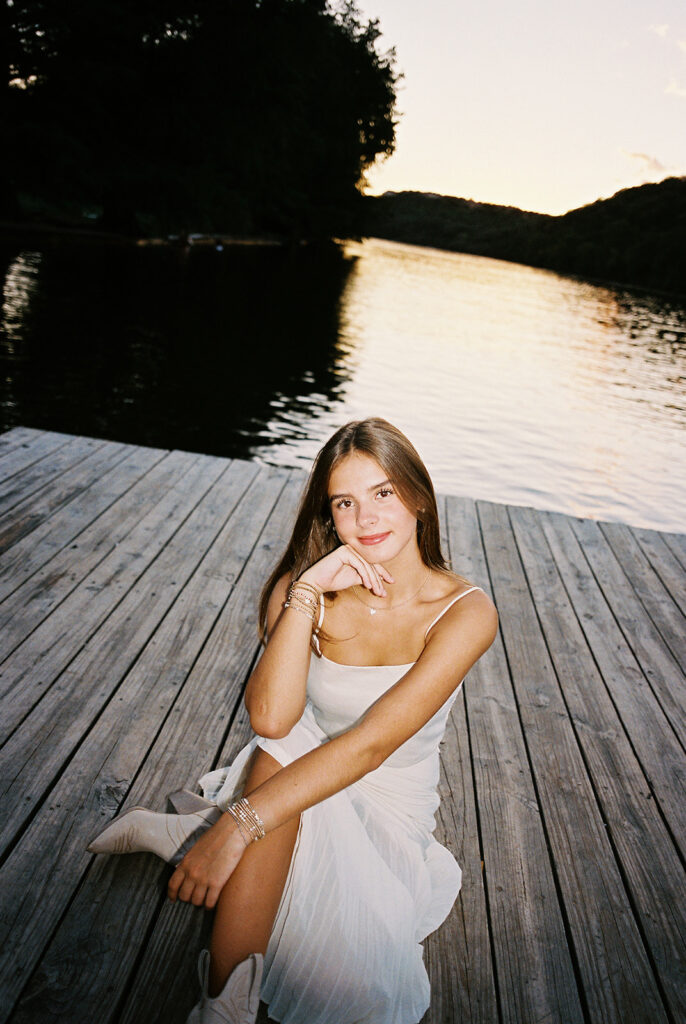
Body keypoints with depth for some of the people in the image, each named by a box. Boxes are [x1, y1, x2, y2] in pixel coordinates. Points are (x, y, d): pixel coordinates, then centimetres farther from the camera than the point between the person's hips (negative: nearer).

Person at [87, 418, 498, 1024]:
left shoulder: (465, 611, -21)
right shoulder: (317, 589, -12)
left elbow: (370, 743, -30)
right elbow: (270, 718, -25)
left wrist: (238, 824, -36)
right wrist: (305, 592, -31)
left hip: (388, 805, 0)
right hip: (304, 774, 1)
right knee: (278, 751, -35)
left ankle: (169, 831, -5)